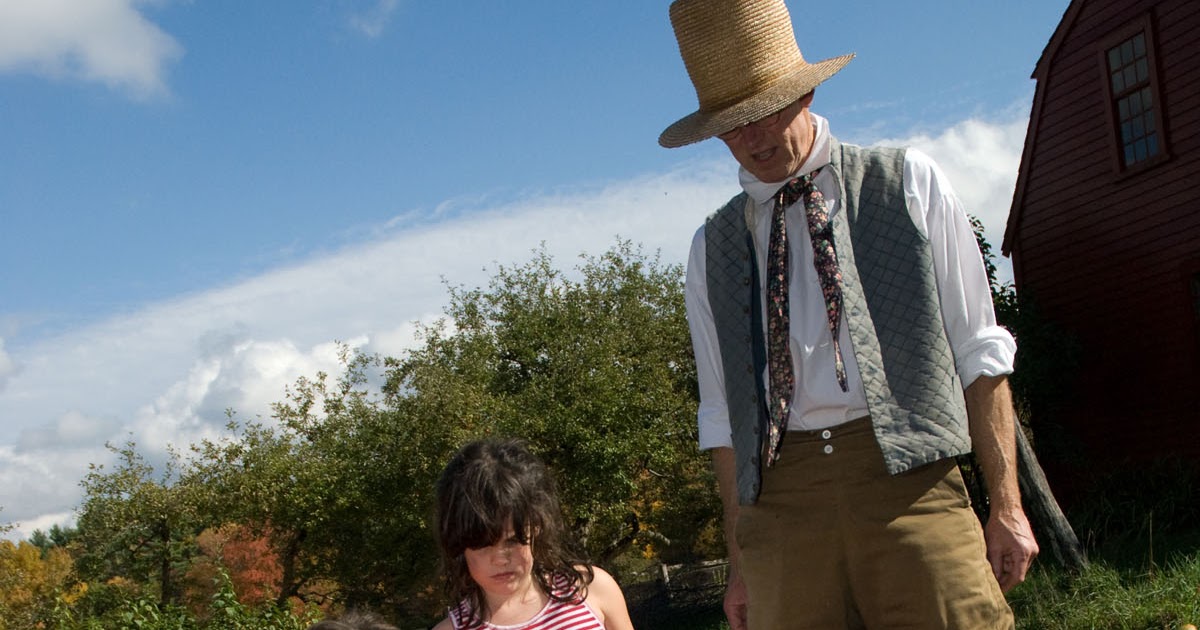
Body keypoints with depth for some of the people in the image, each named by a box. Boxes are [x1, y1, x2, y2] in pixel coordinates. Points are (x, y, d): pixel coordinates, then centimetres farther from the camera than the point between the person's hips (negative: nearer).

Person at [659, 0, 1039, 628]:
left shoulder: (908, 182, 10)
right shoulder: (712, 248, 14)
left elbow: (978, 351, 6)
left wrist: (1005, 504, 0)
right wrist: (741, 563, 10)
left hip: (907, 470, -1)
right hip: (780, 498, 2)